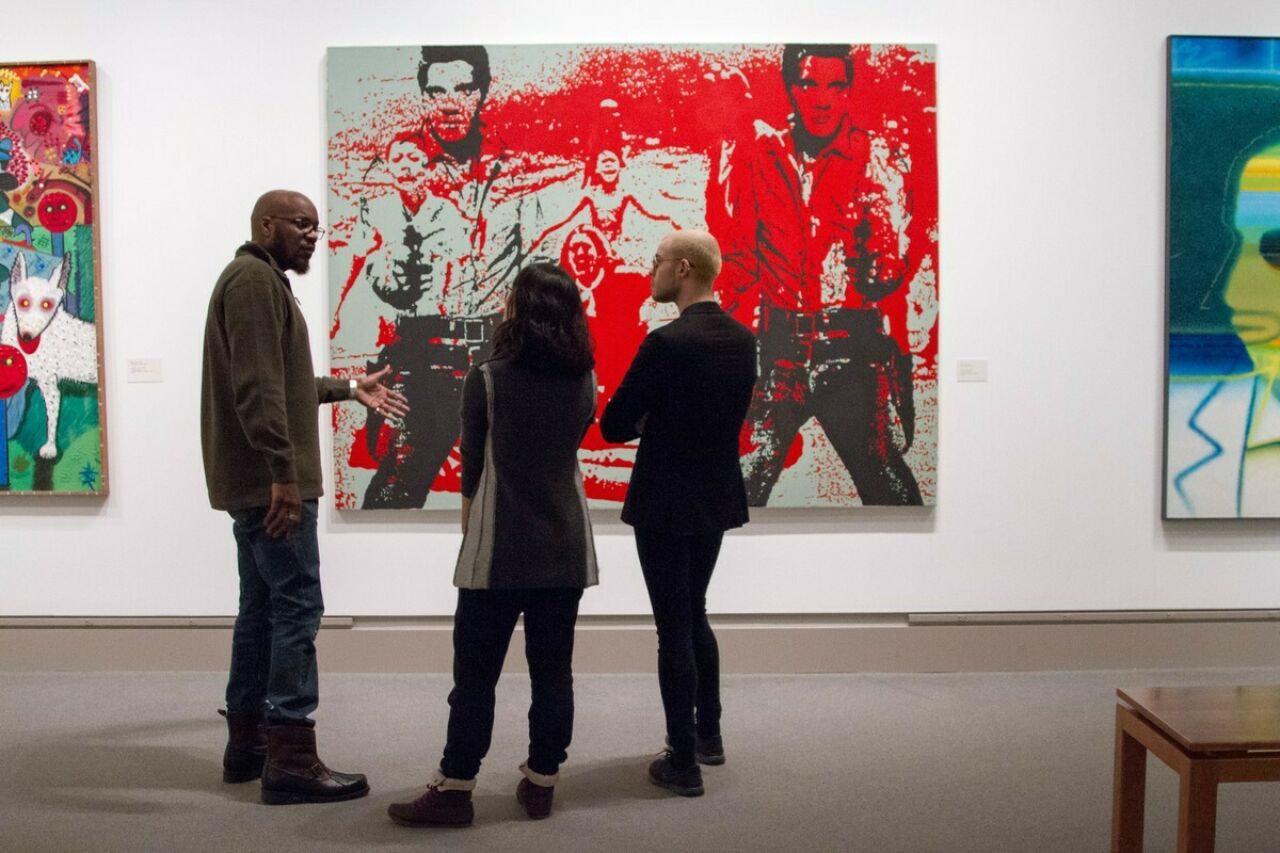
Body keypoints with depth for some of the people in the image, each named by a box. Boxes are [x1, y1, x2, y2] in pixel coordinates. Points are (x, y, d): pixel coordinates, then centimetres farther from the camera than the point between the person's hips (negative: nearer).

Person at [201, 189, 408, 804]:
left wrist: (348, 389, 23)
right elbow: (257, 387, -22)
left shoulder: (261, 279, 22)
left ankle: (248, 741, 22)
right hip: (270, 479, -11)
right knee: (297, 607, -9)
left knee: (262, 606, 13)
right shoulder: (255, 278, -11)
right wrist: (284, 472, -26)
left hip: (254, 482, 11)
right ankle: (291, 760, -6)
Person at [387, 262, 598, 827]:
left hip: (498, 551, -3)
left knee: (475, 674, 4)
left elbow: (471, 467, 0)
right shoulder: (584, 384, 2)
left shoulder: (487, 380, -8)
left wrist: (470, 527, 13)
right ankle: (541, 783, 18)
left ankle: (455, 789, 9)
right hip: (566, 548, 4)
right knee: (552, 671, 9)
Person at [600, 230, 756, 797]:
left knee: (674, 629, 2)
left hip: (666, 504, -7)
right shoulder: (743, 339, 3)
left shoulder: (667, 343, -20)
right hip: (717, 498, 8)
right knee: (693, 616, 23)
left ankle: (684, 763, 12)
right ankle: (708, 734, 34)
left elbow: (612, 426, -15)